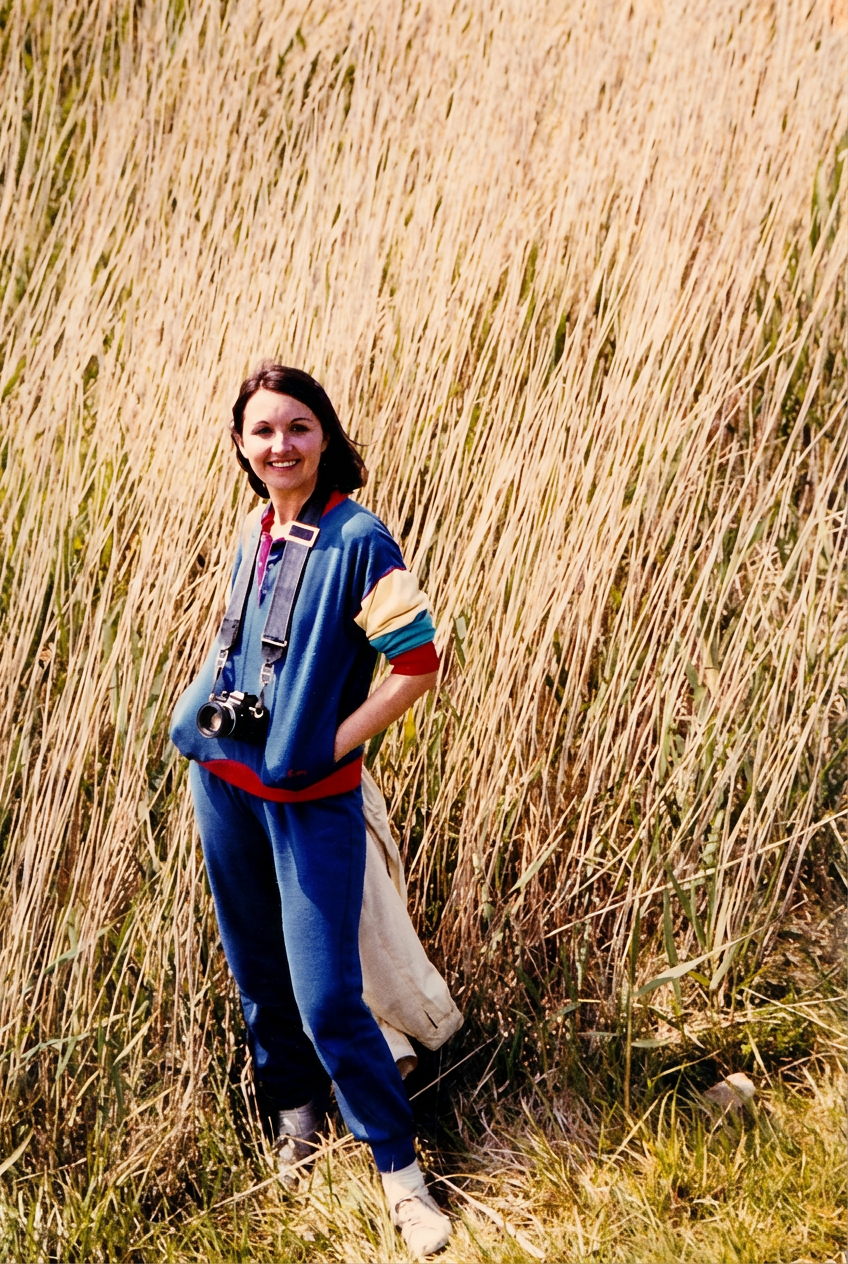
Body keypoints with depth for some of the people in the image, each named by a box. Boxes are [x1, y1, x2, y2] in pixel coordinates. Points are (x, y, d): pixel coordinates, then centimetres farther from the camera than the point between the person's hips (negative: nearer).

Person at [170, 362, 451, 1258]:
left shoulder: (356, 538, -13)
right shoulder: (254, 539, 8)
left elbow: (419, 663, -15)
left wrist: (331, 742, -14)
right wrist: (209, 721, 8)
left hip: (313, 800, -6)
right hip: (224, 783, 6)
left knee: (326, 999, -7)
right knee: (257, 974, 17)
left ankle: (398, 1166, 10)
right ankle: (294, 1114, 38)